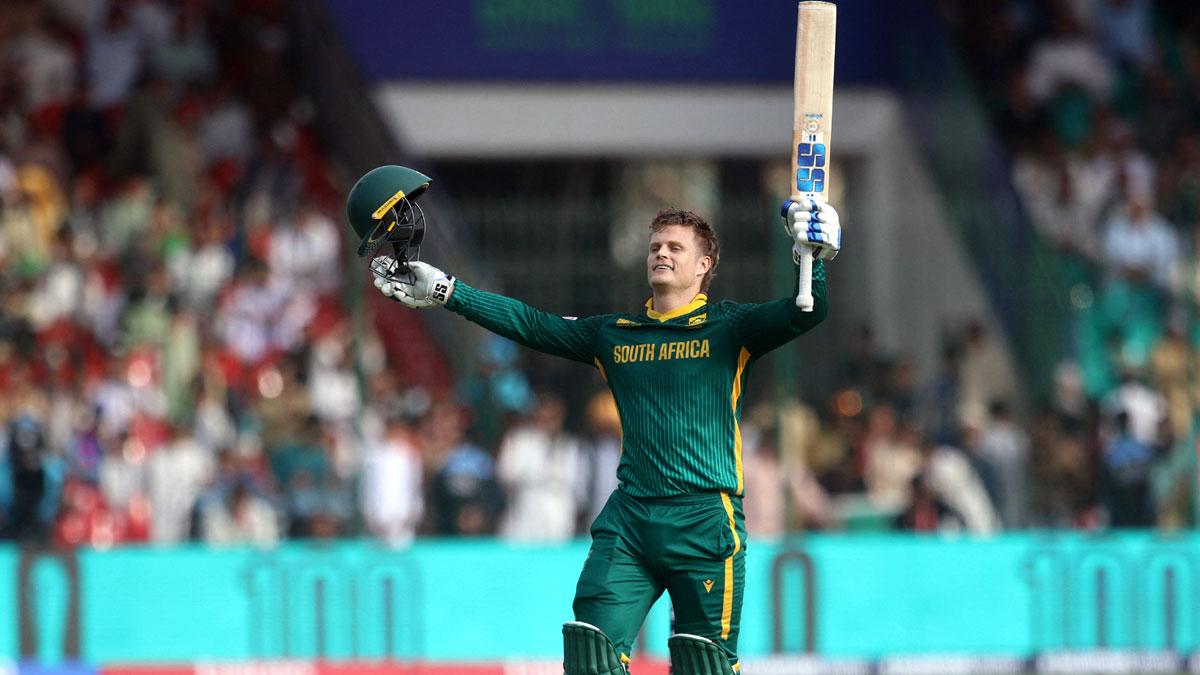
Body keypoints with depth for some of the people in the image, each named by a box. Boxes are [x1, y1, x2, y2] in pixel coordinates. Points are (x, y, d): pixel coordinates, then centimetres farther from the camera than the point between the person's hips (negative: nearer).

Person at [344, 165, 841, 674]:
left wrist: (812, 259, -29)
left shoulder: (728, 328, 4)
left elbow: (802, 315, -10)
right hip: (628, 518, 4)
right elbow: (529, 324, 20)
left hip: (704, 521, -4)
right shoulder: (613, 335, 17)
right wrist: (442, 290, 19)